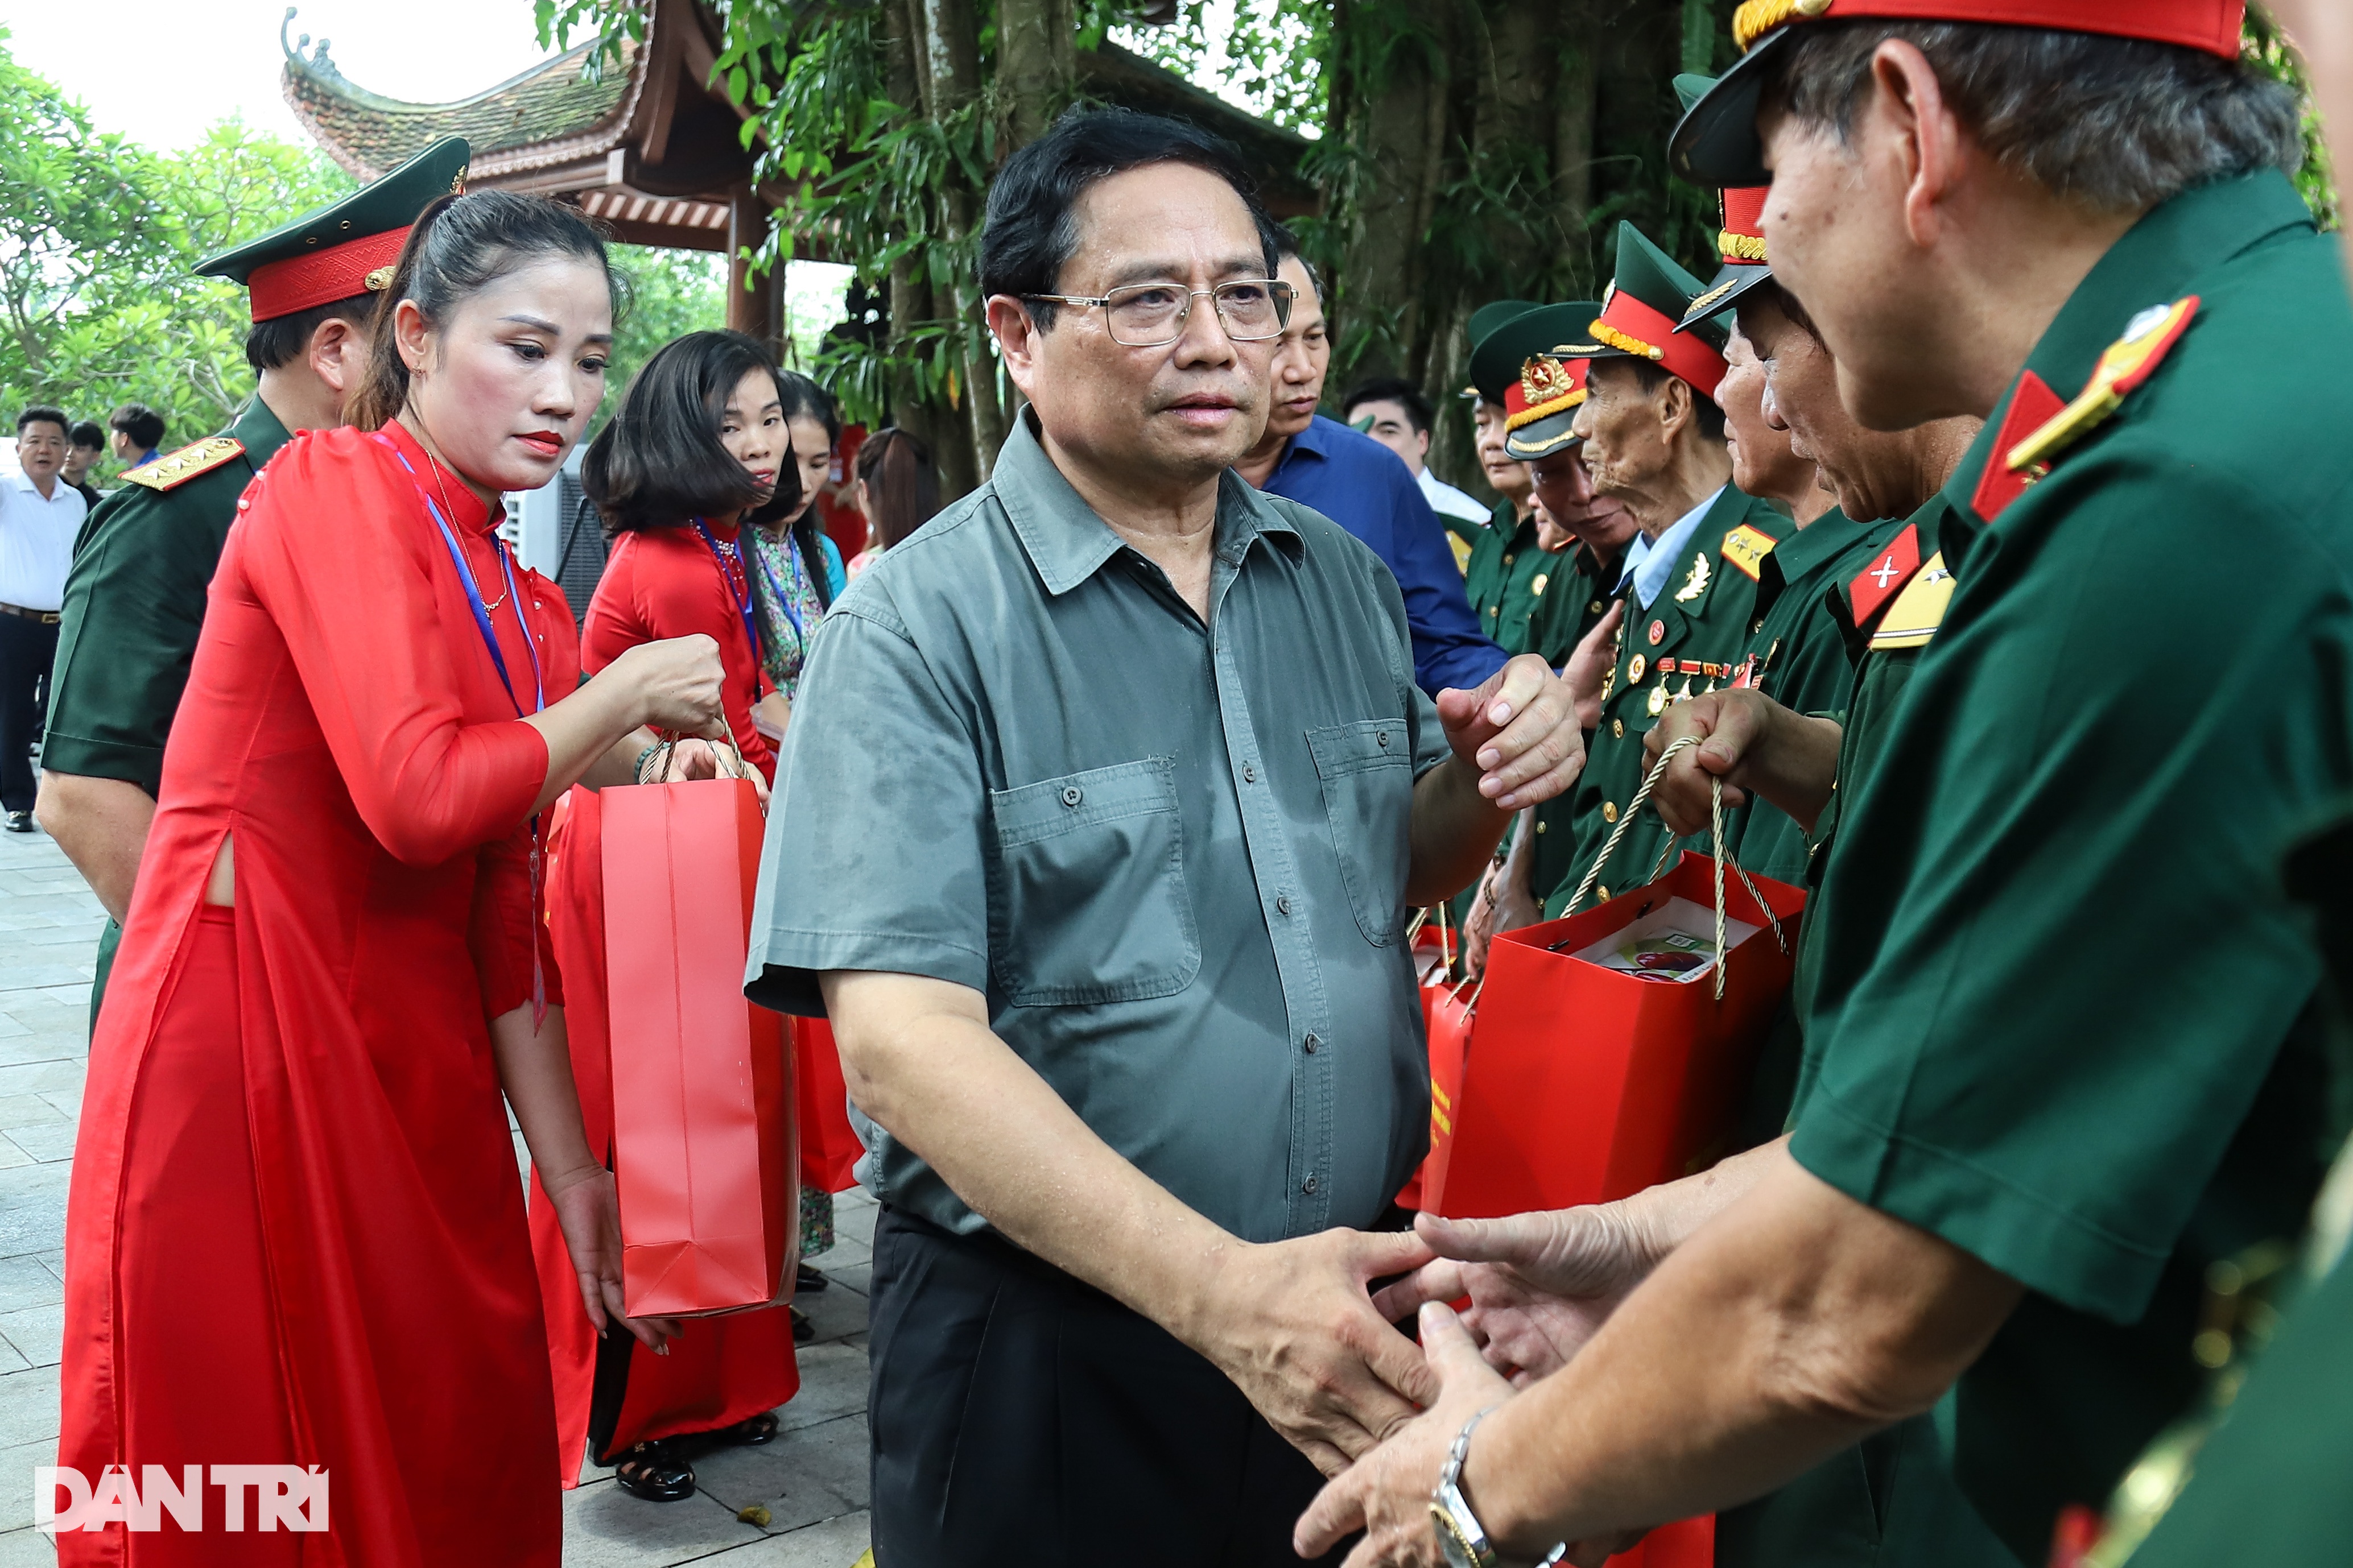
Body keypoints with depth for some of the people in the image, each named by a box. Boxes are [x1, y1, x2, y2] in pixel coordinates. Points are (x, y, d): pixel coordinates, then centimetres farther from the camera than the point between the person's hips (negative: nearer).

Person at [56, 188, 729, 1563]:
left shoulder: (527, 609, 11)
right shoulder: (330, 488, -9)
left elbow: (506, 921, 10)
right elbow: (418, 796, -23)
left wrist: (571, 1165, 5)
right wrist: (624, 701, -8)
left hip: (413, 1073, 7)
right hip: (241, 1056, -7)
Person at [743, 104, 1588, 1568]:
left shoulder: (1347, 582, 5)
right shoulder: (920, 626, -14)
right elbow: (904, 1041, -21)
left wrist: (1482, 788, -6)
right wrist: (1220, 1289, -30)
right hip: (1043, 1342, -5)